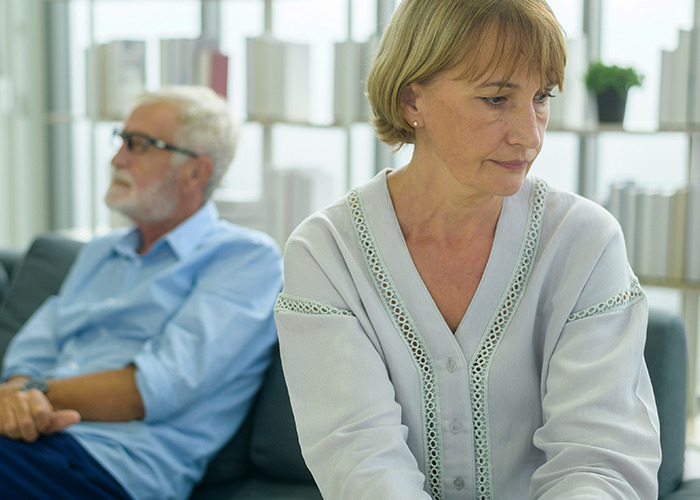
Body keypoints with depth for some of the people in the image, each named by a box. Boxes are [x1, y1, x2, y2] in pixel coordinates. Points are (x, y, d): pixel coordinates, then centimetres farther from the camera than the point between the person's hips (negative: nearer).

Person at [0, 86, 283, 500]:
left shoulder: (248, 257, 2)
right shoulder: (100, 252, 27)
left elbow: (163, 386, -11)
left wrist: (38, 391, -8)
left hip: (111, 462, -7)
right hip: (35, 436, 7)